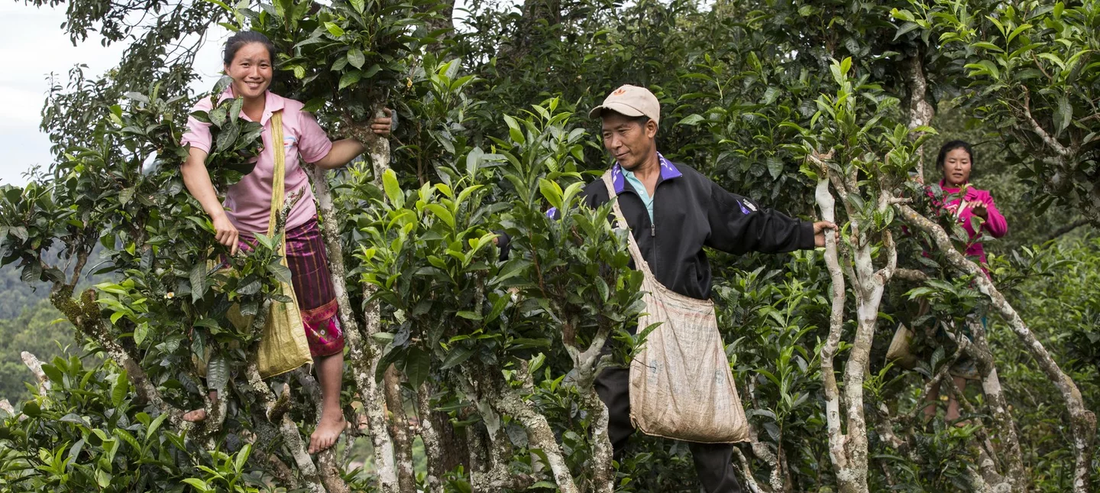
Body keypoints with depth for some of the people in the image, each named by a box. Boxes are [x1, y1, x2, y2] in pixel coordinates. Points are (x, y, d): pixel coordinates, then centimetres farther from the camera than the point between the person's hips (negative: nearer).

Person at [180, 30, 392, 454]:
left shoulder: (292, 114, -11)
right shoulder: (209, 112, -16)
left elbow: (326, 156, 5)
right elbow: (192, 164, -31)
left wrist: (367, 135, -9)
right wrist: (218, 215, -45)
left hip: (295, 229, 0)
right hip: (240, 232, 1)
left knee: (318, 320, 5)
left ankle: (332, 413, 21)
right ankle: (218, 400, 36)